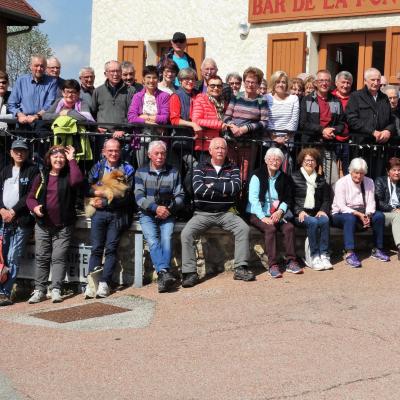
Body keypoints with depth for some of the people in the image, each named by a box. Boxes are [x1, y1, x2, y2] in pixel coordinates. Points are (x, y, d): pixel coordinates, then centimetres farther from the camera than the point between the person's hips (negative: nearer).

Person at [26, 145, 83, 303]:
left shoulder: (68, 176, 2)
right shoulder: (42, 177, 9)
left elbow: (77, 179, -23)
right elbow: (30, 197, 11)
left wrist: (72, 160, -14)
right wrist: (34, 207, -10)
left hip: (63, 226, -3)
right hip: (43, 225, 3)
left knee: (59, 258, -3)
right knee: (41, 258, 5)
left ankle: (56, 290, 1)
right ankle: (39, 290, 11)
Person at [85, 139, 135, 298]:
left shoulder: (127, 169, 7)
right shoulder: (97, 167, 15)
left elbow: (126, 196, -4)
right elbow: (87, 188, 4)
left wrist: (104, 202, -8)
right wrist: (99, 192, -13)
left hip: (118, 214, -2)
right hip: (99, 212, 2)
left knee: (111, 248, -10)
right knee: (96, 248, -7)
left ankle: (104, 282, -11)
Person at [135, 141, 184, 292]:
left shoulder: (173, 172, 13)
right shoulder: (141, 172, 9)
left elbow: (180, 196, 8)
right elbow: (139, 197, -2)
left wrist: (169, 208, -12)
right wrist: (155, 207, -16)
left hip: (167, 214, 1)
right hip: (147, 214, -1)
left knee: (167, 238, -27)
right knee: (152, 240, -26)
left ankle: (163, 277, -39)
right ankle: (164, 273, -42)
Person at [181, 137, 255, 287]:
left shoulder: (233, 169, 10)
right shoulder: (200, 168, 6)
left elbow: (235, 187, -10)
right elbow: (198, 188, -11)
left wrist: (212, 185, -9)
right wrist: (223, 193, -9)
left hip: (225, 213, 1)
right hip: (203, 213, -1)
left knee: (244, 228, -23)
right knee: (186, 233, -24)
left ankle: (241, 268, -18)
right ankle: (190, 273, -22)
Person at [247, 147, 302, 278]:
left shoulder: (284, 178, 13)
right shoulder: (258, 176, -1)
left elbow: (287, 199, 12)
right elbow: (253, 199, -9)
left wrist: (280, 211, -10)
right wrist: (263, 217, -20)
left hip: (277, 214, 4)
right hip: (258, 214, -4)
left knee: (289, 227, -23)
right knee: (270, 229, -31)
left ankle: (291, 262, -21)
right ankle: (272, 265, -31)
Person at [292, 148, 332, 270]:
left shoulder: (321, 179, 21)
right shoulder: (294, 178, 8)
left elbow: (326, 199, 18)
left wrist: (323, 210, -3)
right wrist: (299, 212, -14)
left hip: (316, 213, 3)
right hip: (300, 214, -3)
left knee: (325, 220, -31)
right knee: (313, 222, -34)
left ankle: (323, 255, -31)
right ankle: (314, 256, -31)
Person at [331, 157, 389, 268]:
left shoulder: (369, 182, 5)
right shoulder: (341, 183, -10)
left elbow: (371, 202, -1)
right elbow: (341, 207, -17)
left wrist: (367, 215, -23)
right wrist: (358, 214, -29)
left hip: (361, 214, 5)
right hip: (341, 214, -5)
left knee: (379, 216, -19)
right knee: (350, 218, -38)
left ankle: (377, 250, -10)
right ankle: (349, 253, -43)